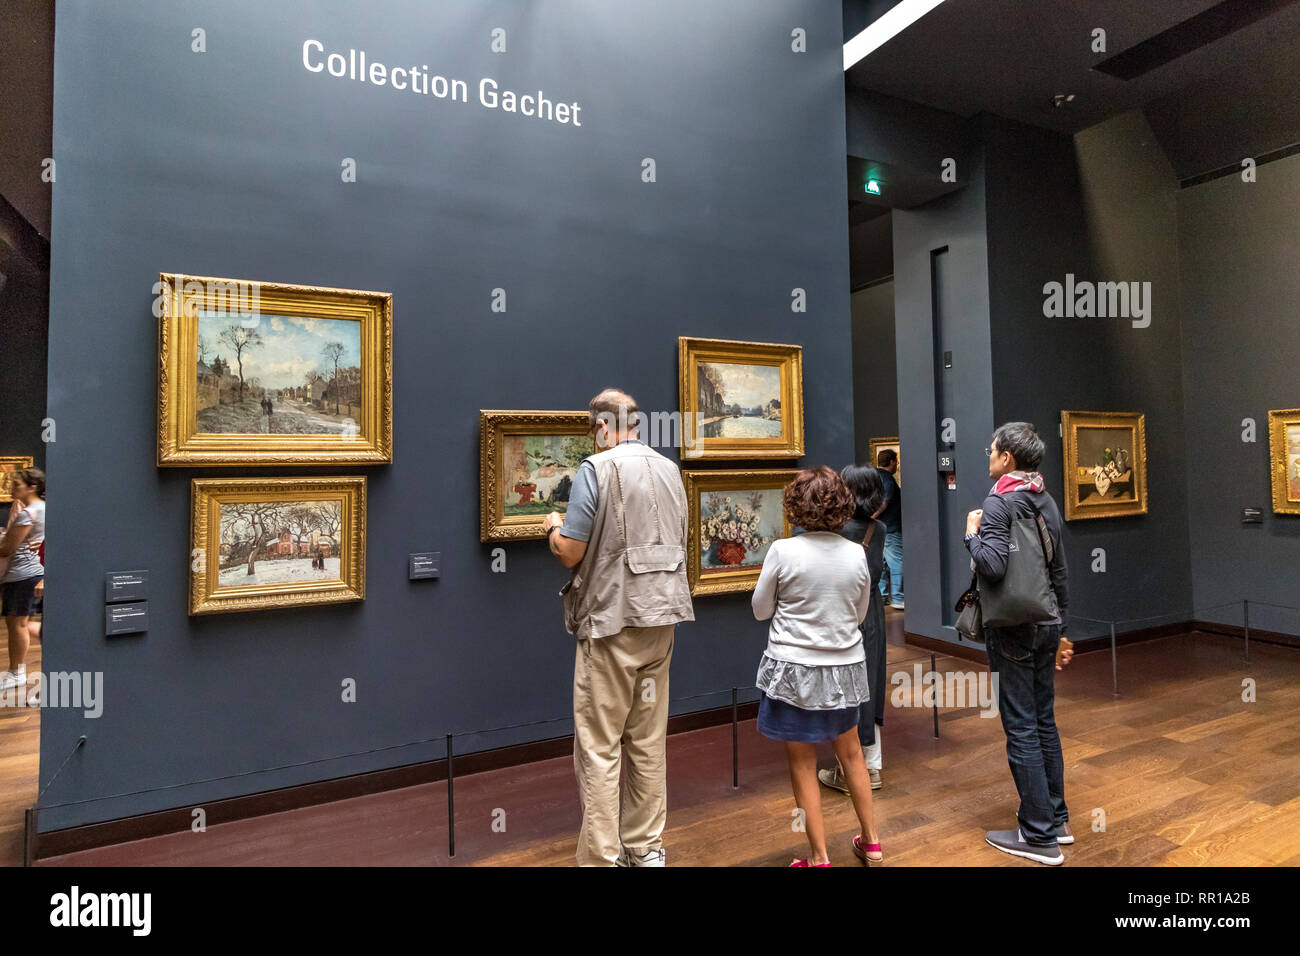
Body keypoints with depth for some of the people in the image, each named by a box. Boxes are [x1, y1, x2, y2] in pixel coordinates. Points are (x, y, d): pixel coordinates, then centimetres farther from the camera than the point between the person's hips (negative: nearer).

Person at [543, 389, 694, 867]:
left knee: (599, 746, 3)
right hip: (661, 616, 7)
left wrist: (554, 527, 8)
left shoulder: (595, 469, -11)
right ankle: (646, 846, 27)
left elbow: (570, 553, -14)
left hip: (611, 619, -7)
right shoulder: (670, 469, 8)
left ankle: (601, 857, 11)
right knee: (648, 741, 15)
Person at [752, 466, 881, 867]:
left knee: (803, 763, 9)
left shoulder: (782, 551, -16)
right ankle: (871, 842, 35)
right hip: (845, 665, 4)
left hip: (795, 669, -4)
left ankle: (819, 857, 18)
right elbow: (860, 613, 7)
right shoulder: (856, 554, -5)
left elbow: (761, 609, -4)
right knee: (851, 753, 22)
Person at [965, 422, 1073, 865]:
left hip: (1012, 630, -8)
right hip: (1046, 624, 8)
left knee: (1021, 728, 0)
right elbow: (1059, 572, 16)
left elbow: (993, 565, -28)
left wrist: (972, 534, -9)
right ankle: (1057, 819, 28)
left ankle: (1039, 836, 8)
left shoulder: (999, 502, -15)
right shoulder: (1047, 501, 10)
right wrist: (1059, 630, 22)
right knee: (1044, 721, 16)